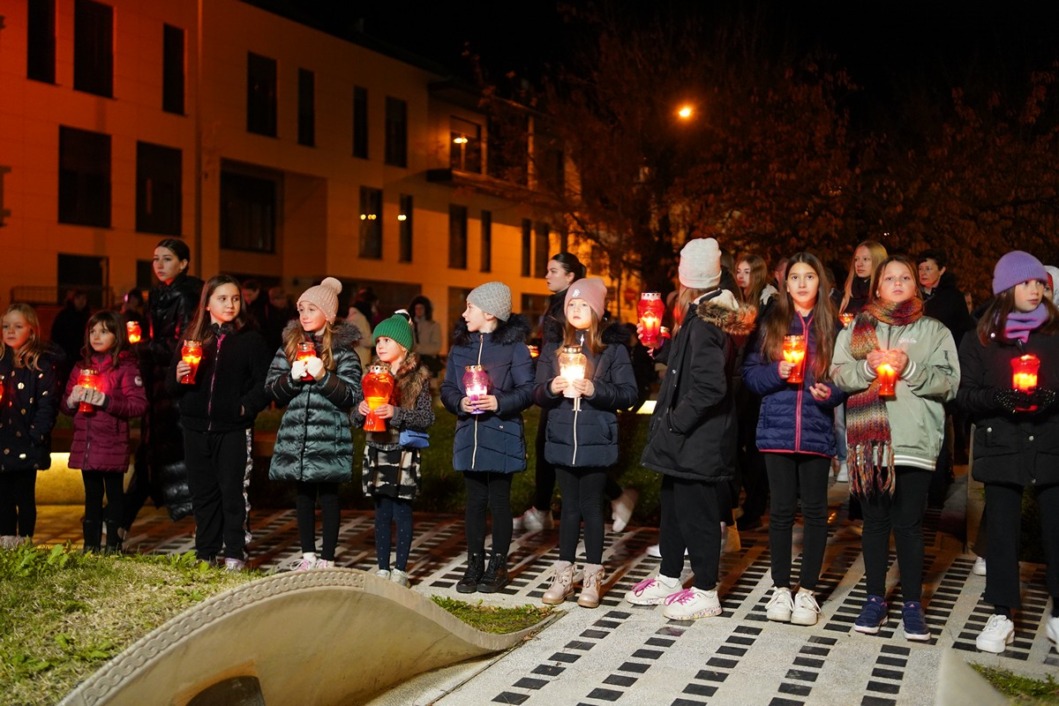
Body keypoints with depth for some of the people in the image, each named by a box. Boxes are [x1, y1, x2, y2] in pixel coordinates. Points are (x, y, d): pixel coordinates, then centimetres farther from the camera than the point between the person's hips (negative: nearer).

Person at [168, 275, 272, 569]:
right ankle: (205, 554, 19)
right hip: (196, 428, 4)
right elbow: (171, 387, 11)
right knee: (202, 493, 9)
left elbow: (265, 383, -4)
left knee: (233, 492, -2)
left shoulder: (251, 339, 1)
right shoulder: (193, 338, 11)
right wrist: (178, 377, -10)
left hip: (234, 429, -3)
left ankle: (235, 555, 7)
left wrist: (246, 406, -16)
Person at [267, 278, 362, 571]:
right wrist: (292, 377, -14)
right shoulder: (290, 344, 9)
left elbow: (352, 396, -8)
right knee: (303, 494, 11)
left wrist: (323, 376, -19)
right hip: (296, 434, 4)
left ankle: (327, 559, 11)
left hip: (330, 436, -4)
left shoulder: (343, 348, -2)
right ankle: (307, 555, 23)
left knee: (328, 495, 3)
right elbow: (272, 389, 4)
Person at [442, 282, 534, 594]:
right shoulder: (460, 345, 10)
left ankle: (498, 565, 15)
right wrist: (460, 402, -10)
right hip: (469, 436, 4)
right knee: (475, 501, 9)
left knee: (499, 501, 4)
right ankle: (474, 564, 19)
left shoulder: (514, 345, -4)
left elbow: (528, 390, -8)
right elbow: (447, 389, 9)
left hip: (502, 436, -4)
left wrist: (500, 402, -21)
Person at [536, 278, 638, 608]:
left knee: (591, 506, 2)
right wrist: (551, 387, -13)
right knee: (570, 507, 9)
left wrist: (594, 390, -20)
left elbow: (629, 393, -6)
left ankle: (592, 578, 12)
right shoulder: (554, 347, 9)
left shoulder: (613, 347, -1)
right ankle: (564, 576, 16)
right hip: (562, 439, 3)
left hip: (596, 441, -3)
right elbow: (538, 394, 9)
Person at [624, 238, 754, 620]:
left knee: (696, 511, 1)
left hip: (697, 441, -10)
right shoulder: (705, 318, 10)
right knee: (674, 506, 19)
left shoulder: (704, 324, -20)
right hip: (686, 439, 10)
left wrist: (676, 422, -20)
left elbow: (709, 387, -28)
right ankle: (668, 579, 32)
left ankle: (705, 592, 13)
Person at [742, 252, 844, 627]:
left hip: (817, 431, 0)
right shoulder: (770, 321, 6)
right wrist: (776, 373, -14)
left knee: (814, 509, 5)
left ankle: (807, 591, 16)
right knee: (781, 508, 6)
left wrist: (831, 393, -16)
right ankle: (781, 588, 17)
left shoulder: (832, 325, 4)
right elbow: (750, 373, 4)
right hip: (778, 428, 0)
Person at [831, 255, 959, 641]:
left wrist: (910, 369, -14)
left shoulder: (934, 331, 9)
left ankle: (912, 604, 13)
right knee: (875, 521, 8)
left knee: (909, 524, 2)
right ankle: (875, 599, 18)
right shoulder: (856, 329, 14)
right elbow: (838, 374, 3)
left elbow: (949, 382, -1)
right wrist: (868, 366, -14)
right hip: (868, 441, 1)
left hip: (915, 442, -1)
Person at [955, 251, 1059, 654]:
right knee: (1002, 532, 5)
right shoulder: (979, 341, 7)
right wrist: (1000, 400, -16)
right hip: (1001, 449, 0)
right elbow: (965, 396, 1)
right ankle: (1001, 616, 14)